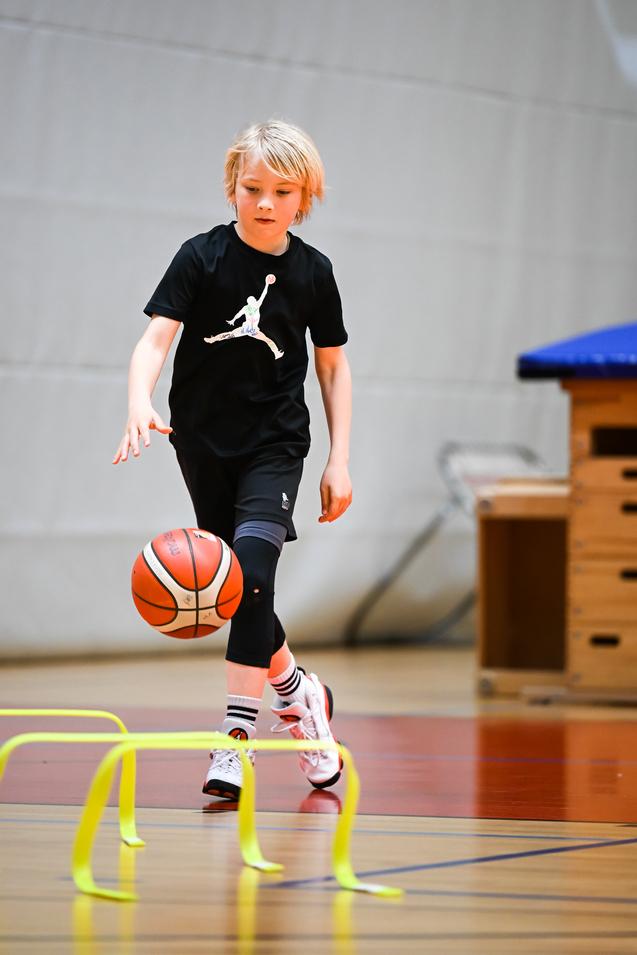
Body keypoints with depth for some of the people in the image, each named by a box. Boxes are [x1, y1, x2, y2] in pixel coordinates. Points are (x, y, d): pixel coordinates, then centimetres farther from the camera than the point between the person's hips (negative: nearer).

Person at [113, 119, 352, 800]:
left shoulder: (312, 272, -2)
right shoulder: (202, 257, -7)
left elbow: (333, 365, 9)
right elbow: (154, 341, -16)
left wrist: (339, 459, 3)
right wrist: (140, 406, -35)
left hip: (276, 443, -1)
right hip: (204, 440, 1)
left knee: (252, 571, -21)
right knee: (234, 586, 10)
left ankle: (237, 735, -20)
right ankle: (296, 691, 36)